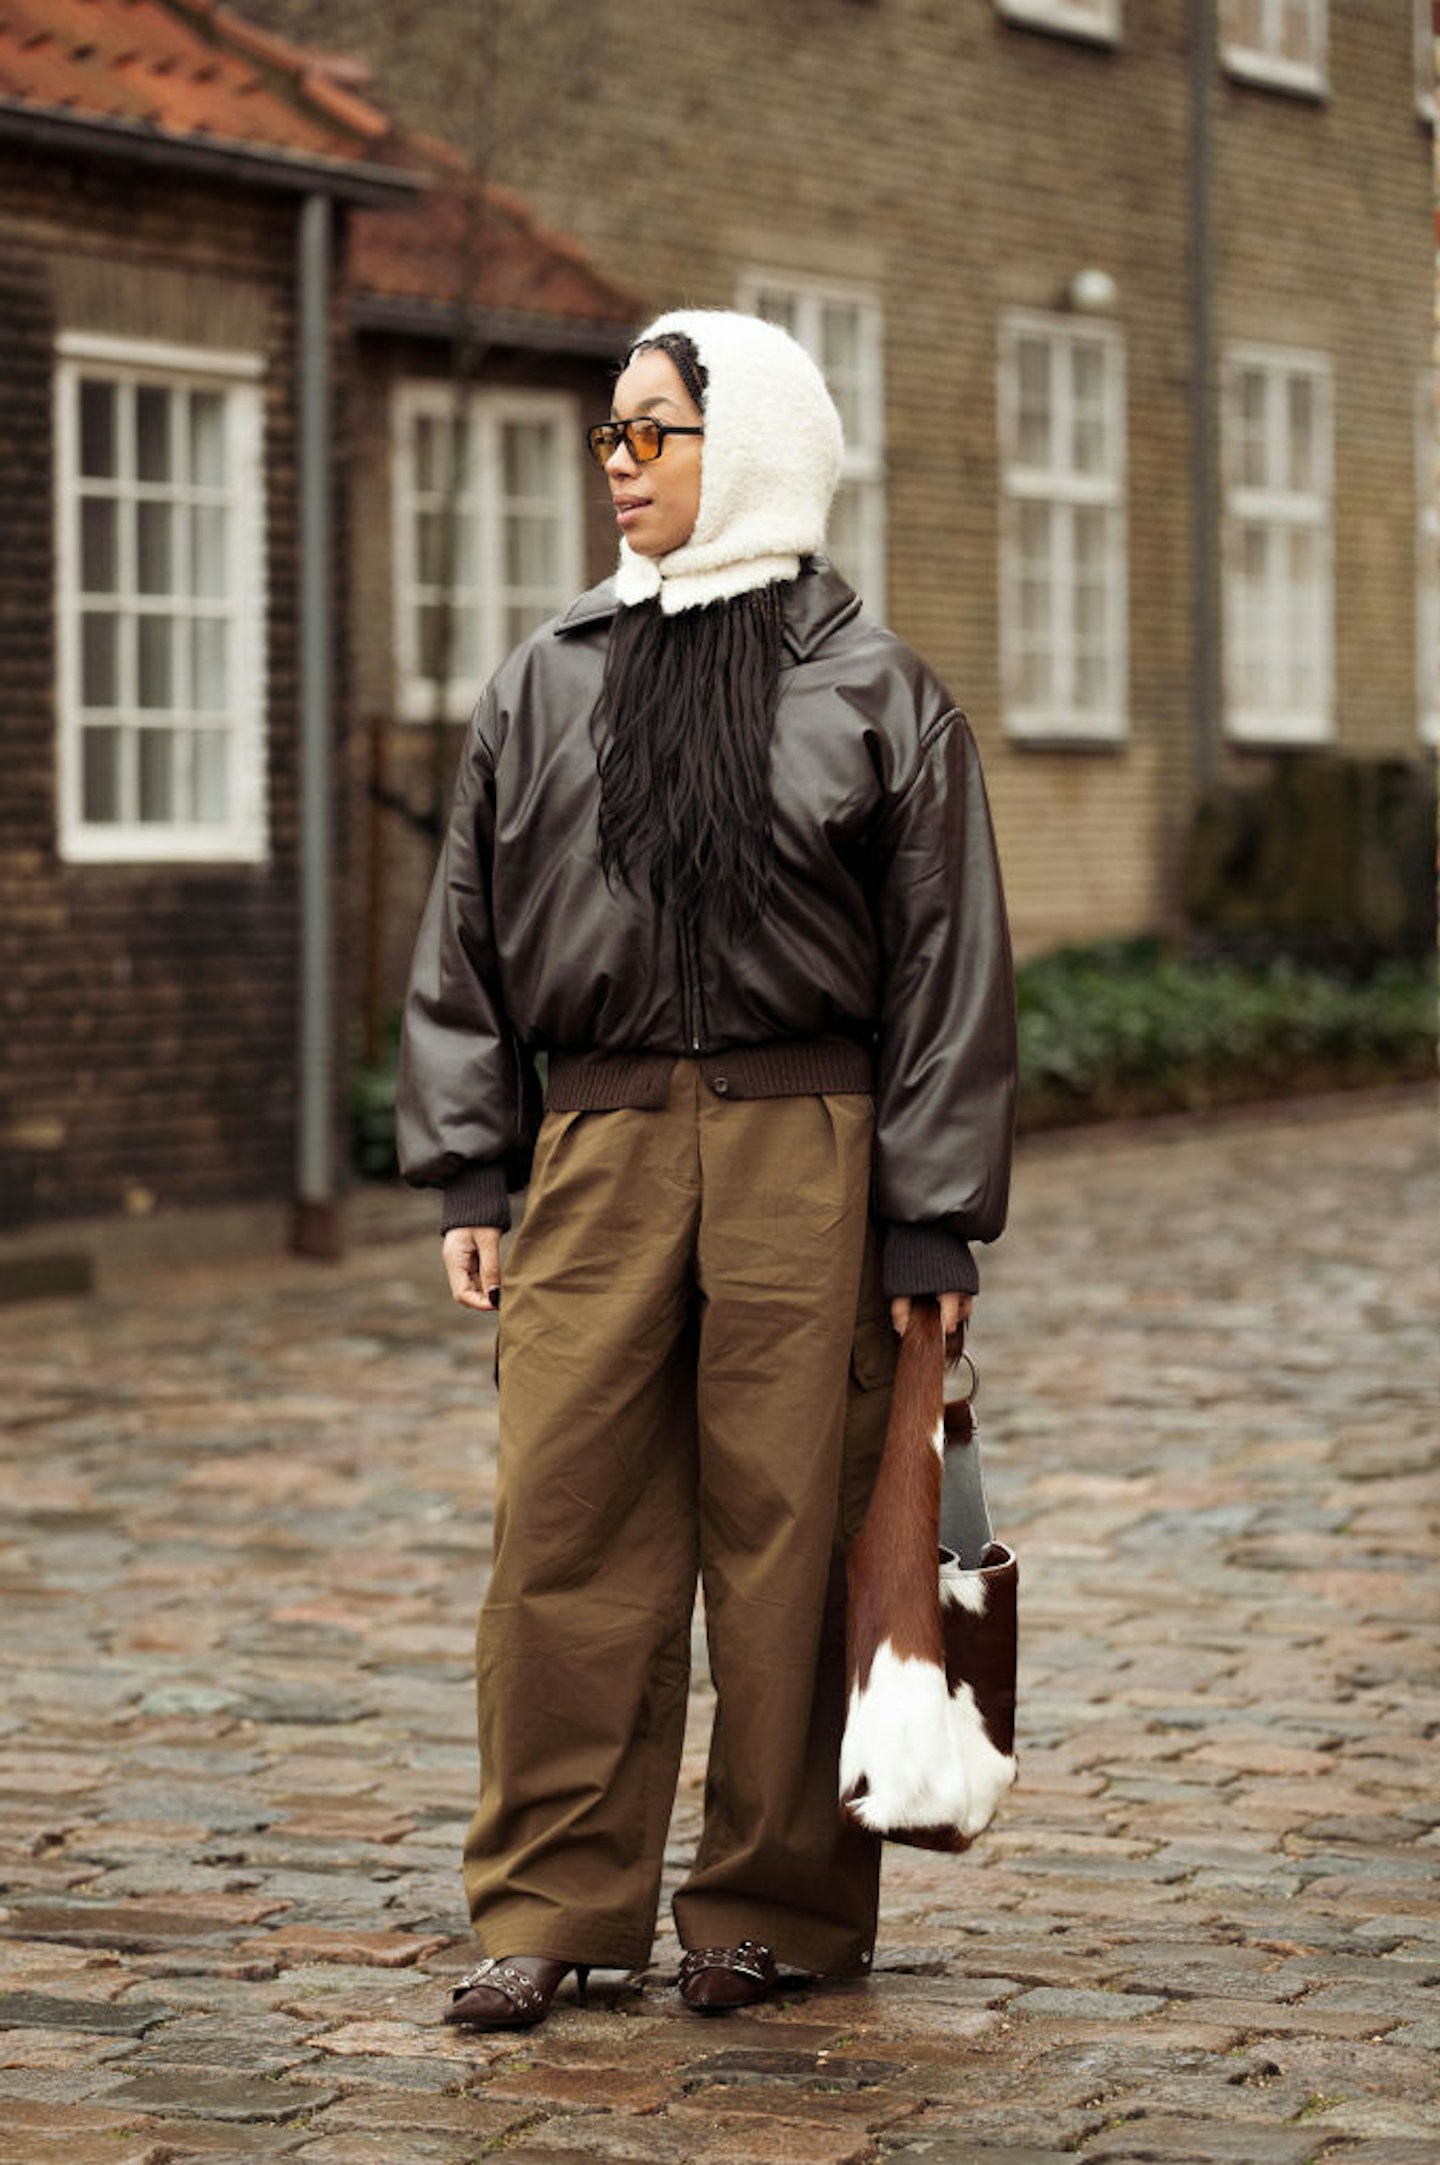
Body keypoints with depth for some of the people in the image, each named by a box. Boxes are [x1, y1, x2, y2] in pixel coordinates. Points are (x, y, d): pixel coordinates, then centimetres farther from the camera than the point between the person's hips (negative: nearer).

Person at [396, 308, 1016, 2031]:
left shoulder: (875, 694, 3)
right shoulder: (546, 685, 12)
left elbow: (946, 967, 2)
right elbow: (467, 940, 15)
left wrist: (933, 1222, -3)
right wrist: (469, 1173, 7)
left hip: (805, 1151, -2)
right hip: (598, 1144, 2)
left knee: (788, 1531, 2)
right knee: (565, 1525, -2)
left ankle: (769, 1903, 14)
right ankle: (552, 1903, 7)